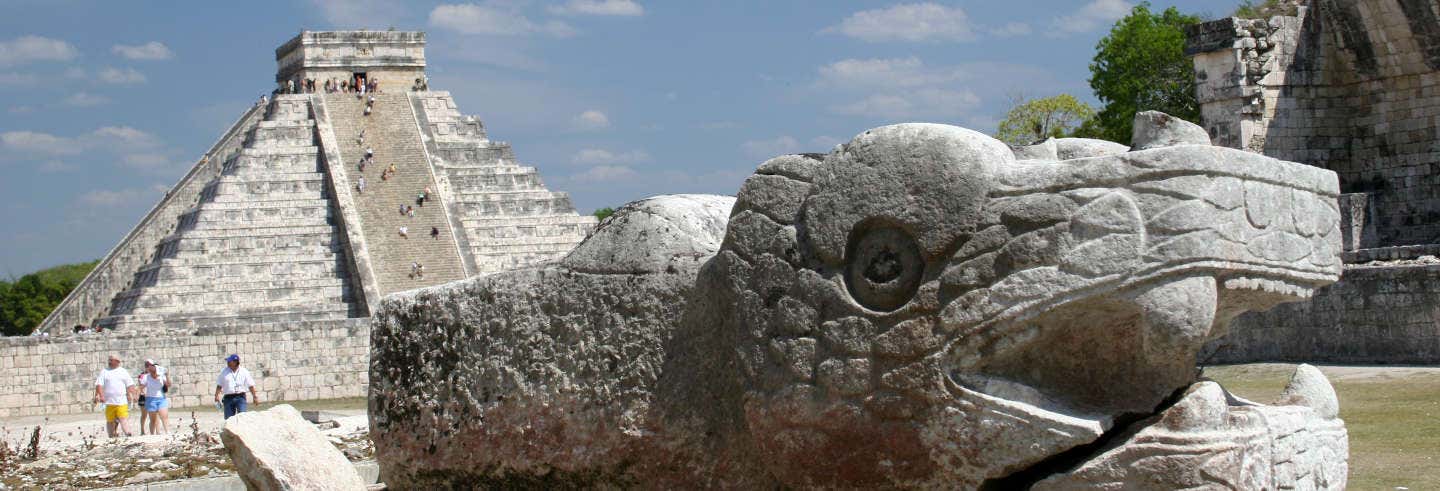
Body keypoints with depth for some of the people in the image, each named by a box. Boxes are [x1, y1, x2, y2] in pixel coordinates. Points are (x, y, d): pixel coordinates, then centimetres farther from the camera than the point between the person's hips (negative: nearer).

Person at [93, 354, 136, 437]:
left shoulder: (123, 372, 11)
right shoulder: (104, 372, 9)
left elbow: (130, 385, 9)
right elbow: (99, 384, 1)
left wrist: (132, 395, -4)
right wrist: (101, 395, -13)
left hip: (122, 402, -1)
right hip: (109, 402, 1)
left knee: (124, 420, -11)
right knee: (110, 421, 6)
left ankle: (128, 435, -19)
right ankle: (111, 437, 15)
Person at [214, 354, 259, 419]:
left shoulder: (244, 372, 4)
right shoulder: (224, 372, 8)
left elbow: (250, 385, 6)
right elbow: (219, 385, 11)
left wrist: (255, 397, 2)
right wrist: (217, 395, -2)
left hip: (240, 397, -1)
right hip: (228, 398, 2)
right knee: (228, 418, 0)